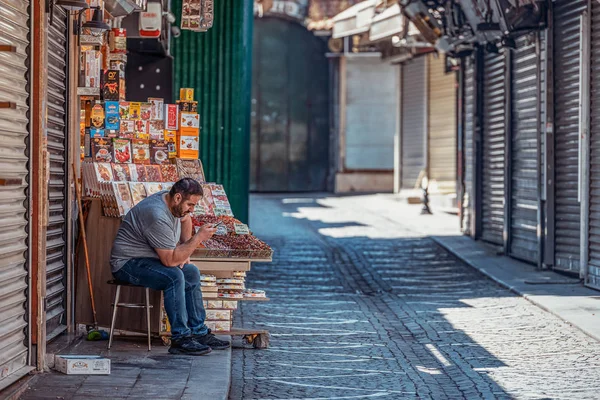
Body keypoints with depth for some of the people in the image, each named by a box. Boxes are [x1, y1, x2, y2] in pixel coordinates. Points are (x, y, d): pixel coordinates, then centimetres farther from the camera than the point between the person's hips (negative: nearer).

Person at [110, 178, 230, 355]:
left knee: (192, 272, 6)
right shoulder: (158, 217, -30)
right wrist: (198, 238, -27)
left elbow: (185, 219, 25)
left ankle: (199, 333, 8)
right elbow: (170, 260, -30)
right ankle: (180, 339, -25)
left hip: (148, 259, 11)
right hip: (127, 264, -11)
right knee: (174, 277, -30)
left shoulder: (173, 202, 0)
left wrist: (184, 253, 13)